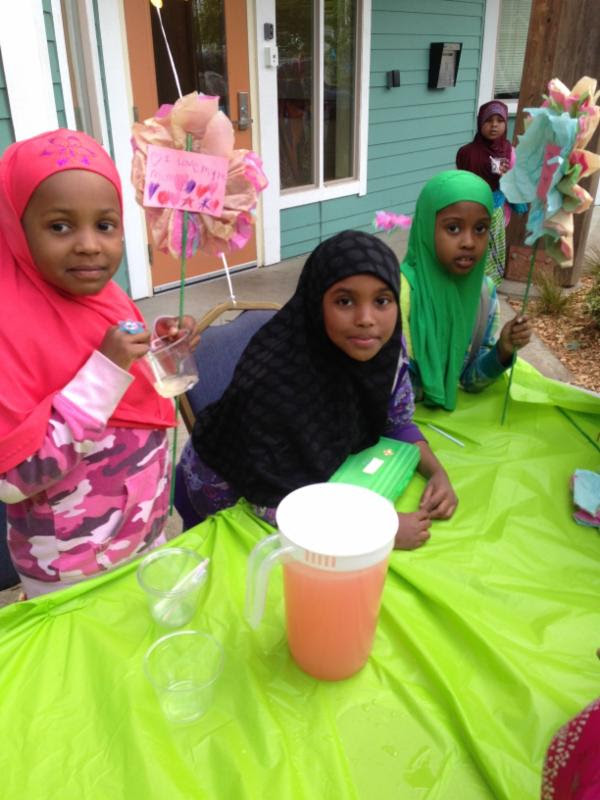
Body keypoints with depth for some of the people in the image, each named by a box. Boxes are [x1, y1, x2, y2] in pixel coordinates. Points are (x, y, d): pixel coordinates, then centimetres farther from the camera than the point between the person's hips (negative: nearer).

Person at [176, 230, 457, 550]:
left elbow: (396, 423, 0)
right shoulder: (275, 376, -36)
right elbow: (275, 501, -30)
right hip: (227, 498, -4)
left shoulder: (388, 343, -18)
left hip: (314, 482, 5)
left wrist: (436, 472, -17)